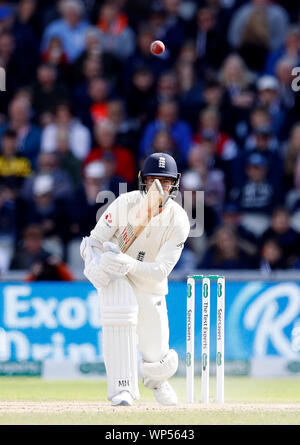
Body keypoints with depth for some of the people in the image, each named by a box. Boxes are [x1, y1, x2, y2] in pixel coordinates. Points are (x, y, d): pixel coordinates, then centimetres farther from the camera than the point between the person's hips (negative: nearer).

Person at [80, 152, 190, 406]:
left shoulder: (179, 221, -17)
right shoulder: (125, 204, -18)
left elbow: (162, 270, -23)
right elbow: (92, 243, -14)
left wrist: (130, 264, -41)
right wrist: (97, 267, -37)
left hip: (150, 287, 1)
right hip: (115, 279, -1)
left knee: (158, 361, 1)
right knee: (121, 309, -37)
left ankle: (157, 380, 43)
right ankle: (122, 387, -31)